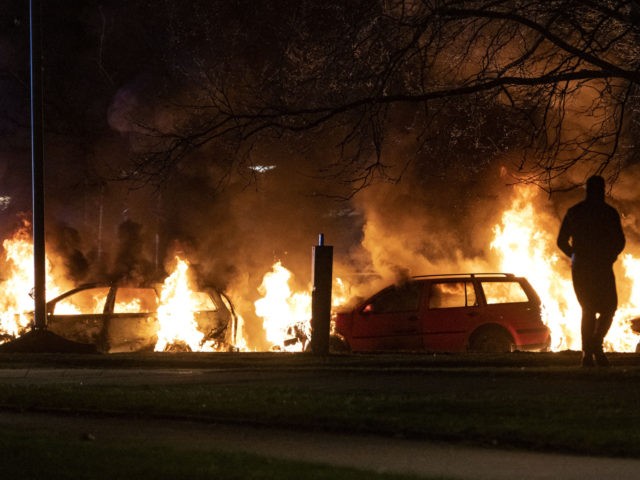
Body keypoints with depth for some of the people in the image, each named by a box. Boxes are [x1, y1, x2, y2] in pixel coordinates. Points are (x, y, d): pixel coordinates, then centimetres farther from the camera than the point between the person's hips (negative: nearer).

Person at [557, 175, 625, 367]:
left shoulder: (574, 212, 7)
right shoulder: (609, 212, -3)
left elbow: (562, 241, 7)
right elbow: (619, 241, -5)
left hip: (579, 267, 4)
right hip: (601, 268, -3)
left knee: (588, 310, 11)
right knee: (608, 308, 7)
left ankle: (588, 353, 1)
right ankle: (596, 344, -16)